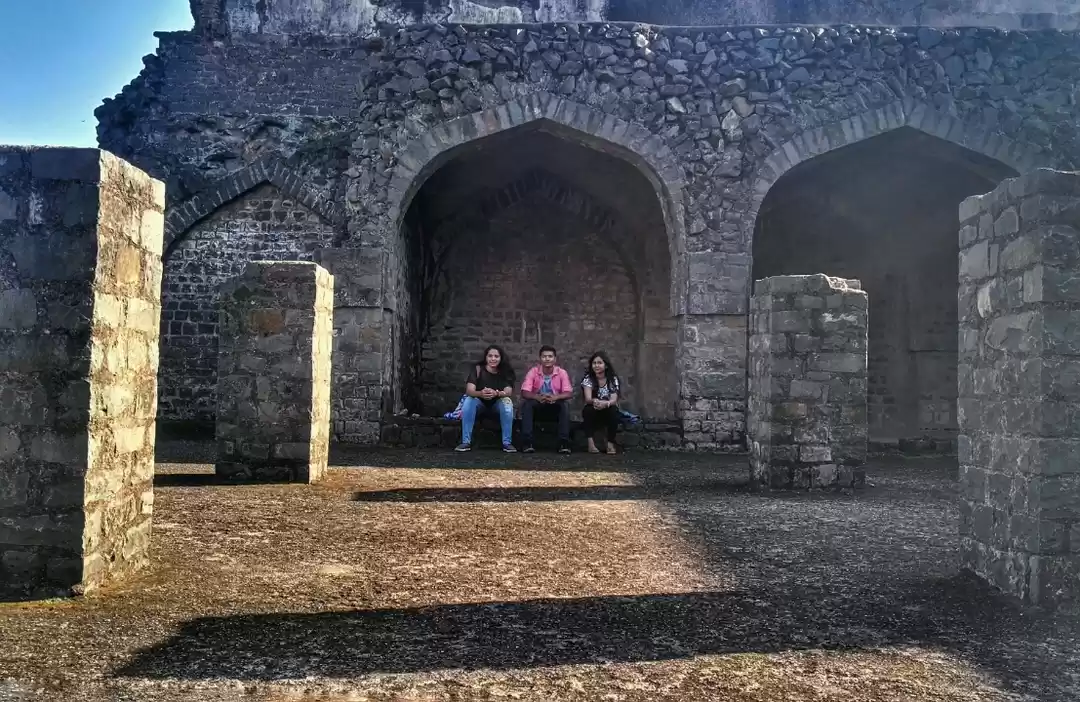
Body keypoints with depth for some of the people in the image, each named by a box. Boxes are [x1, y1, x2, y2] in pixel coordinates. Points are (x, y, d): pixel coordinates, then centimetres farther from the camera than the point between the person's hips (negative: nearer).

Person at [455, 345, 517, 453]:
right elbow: (469, 390, -26)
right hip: (480, 404, 0)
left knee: (507, 402, -31)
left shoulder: (505, 371, -12)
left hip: (497, 404, 0)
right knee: (469, 400, -31)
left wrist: (496, 393, -48)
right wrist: (481, 394, -50)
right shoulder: (478, 369, -15)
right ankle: (466, 442, -29)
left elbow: (508, 392, -25)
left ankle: (507, 443, -27)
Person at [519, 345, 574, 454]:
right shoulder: (533, 371, -9)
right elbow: (524, 393, -18)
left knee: (565, 404, -31)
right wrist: (538, 397, -39)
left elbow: (569, 394, -18)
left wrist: (555, 397, -39)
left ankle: (564, 443, -31)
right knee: (527, 404, -31)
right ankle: (527, 442, -32)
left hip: (555, 406, 0)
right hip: (538, 406, 0)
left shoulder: (562, 373, -8)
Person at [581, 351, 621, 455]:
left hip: (608, 412, 0)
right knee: (588, 409, -32)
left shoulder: (613, 379, -8)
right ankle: (591, 443, -35)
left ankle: (611, 443, -26)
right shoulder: (588, 378, -9)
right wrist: (595, 401, -47)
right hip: (593, 413, 0)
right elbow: (588, 399, -22)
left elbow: (614, 400, -20)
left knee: (614, 410, -32)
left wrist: (605, 404, -44)